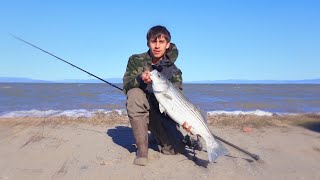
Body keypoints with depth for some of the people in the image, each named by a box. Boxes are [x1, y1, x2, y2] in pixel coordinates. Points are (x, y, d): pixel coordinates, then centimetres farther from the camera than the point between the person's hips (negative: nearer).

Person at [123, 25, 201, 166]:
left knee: (176, 149, -12)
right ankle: (142, 149, -24)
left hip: (162, 113, 1)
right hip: (139, 111, -1)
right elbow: (126, 86, -13)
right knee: (134, 94, -34)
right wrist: (140, 79, -35)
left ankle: (158, 134, 26)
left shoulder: (174, 72, -7)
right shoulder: (136, 60, -6)